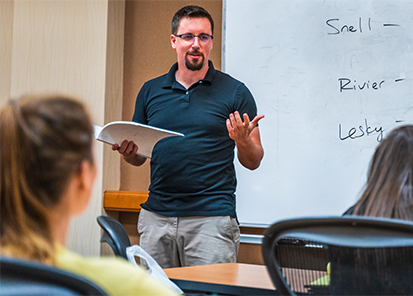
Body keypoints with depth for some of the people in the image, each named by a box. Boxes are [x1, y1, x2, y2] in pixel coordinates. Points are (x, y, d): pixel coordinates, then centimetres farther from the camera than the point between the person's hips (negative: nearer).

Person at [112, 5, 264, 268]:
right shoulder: (151, 91, 12)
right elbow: (138, 157, 17)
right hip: (156, 216, 3)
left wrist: (242, 140, -17)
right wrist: (126, 150, -5)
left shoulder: (235, 92, 2)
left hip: (212, 217, -3)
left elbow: (254, 162, 3)